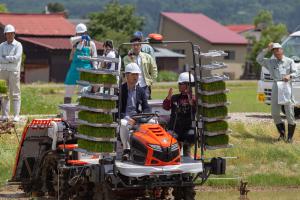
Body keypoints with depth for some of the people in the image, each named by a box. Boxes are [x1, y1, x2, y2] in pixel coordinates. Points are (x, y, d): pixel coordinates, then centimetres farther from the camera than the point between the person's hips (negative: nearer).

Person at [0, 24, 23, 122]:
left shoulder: (18, 45, -2)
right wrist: (10, 59, -12)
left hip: (14, 72, -4)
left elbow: (16, 58, -15)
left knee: (15, 94, -4)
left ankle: (16, 116, -5)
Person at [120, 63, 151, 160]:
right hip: (125, 117, -4)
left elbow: (146, 108, 10)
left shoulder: (140, 91, 14)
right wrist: (127, 119, -25)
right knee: (123, 124, -38)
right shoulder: (120, 90, 0)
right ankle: (126, 149, -28)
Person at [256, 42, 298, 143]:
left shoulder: (289, 61, 7)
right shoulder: (270, 62, 12)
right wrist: (267, 50, -2)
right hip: (276, 87, 3)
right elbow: (259, 59, 5)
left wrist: (289, 76, -21)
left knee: (289, 112, -7)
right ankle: (282, 133, 18)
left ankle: (290, 136, 1)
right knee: (274, 113, 4)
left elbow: (296, 73, 0)